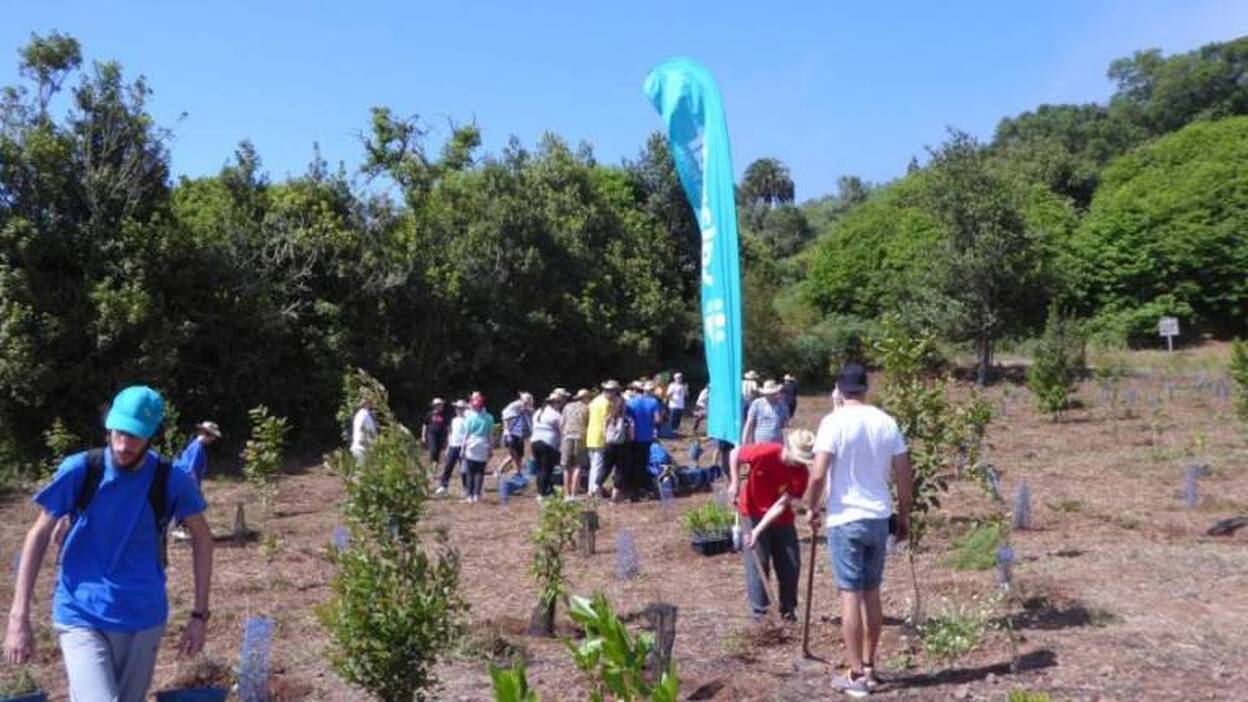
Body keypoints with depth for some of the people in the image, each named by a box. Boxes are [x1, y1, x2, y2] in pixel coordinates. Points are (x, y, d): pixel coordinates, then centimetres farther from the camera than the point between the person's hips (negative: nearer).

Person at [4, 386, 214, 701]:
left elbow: (202, 539, 3)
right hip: (82, 617, -2)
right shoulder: (79, 470, -11)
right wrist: (19, 617, -7)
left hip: (144, 619, 2)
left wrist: (200, 614, 1)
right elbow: (39, 534, -2)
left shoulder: (172, 480, -9)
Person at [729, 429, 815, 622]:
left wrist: (759, 530, -29)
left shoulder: (800, 472, -20)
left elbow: (781, 504, -23)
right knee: (758, 561, -5)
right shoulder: (764, 453, -26)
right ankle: (759, 611, 4)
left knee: (791, 563, 2)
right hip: (754, 513, -3)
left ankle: (788, 610, 18)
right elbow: (735, 454, -10)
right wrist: (735, 482, -20)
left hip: (781, 518, 3)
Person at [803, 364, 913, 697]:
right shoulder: (886, 422, 3)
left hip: (845, 519, -5)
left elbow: (818, 474, -18)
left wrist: (812, 507, -2)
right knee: (872, 593, 15)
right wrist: (904, 516, 17)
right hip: (879, 517, 5)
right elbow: (905, 476, 6)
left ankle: (856, 675, 6)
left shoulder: (835, 422, -12)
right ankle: (869, 667, 25)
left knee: (850, 595, 1)